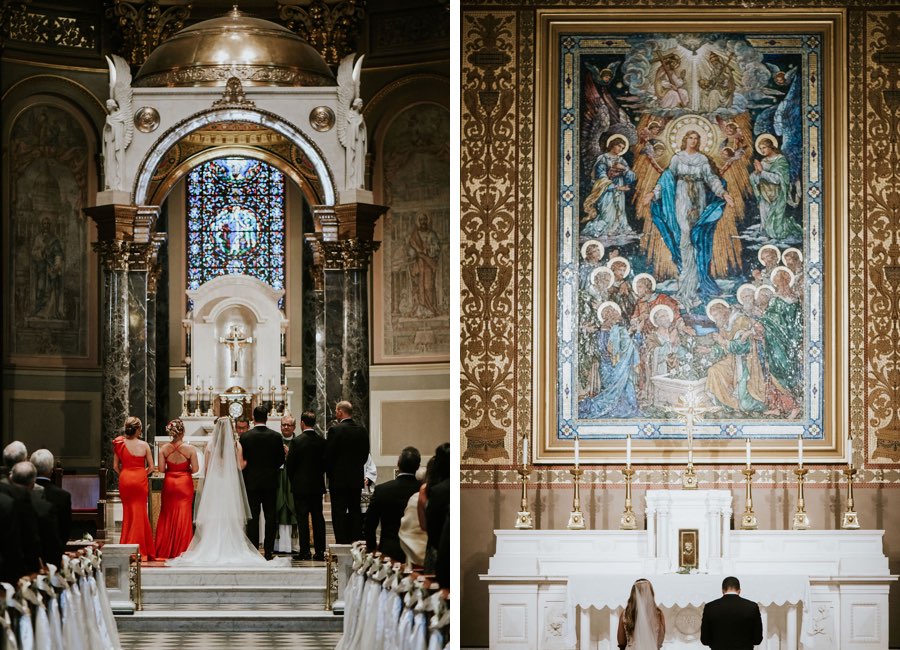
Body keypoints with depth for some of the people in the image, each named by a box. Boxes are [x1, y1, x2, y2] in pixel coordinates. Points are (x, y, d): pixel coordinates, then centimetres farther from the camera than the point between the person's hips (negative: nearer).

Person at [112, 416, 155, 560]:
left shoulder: (119, 444, -2)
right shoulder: (144, 445, -6)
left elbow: (115, 467, 1)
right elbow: (151, 467, -3)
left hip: (125, 479, 1)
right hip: (140, 479, -1)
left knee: (128, 512, 11)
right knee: (140, 512, 6)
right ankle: (139, 549, 7)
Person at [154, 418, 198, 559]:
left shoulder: (164, 449, -7)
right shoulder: (190, 449, -11)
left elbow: (161, 469, -8)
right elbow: (195, 469, -11)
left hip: (169, 483, 2)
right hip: (185, 484, -2)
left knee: (167, 515, 12)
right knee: (184, 516, 6)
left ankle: (164, 550, 14)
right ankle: (181, 549, 8)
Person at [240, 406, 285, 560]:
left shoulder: (245, 437, -7)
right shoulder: (276, 436, -4)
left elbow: (242, 461, -4)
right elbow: (281, 460, 1)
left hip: (252, 482, -1)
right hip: (270, 482, 1)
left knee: (252, 518, 3)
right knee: (270, 517, 5)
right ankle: (268, 551, 3)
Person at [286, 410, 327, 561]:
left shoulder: (296, 441, -12)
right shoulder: (322, 441, 0)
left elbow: (290, 464, -8)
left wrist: (292, 480, 8)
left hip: (301, 486, -4)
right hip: (317, 485, 4)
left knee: (302, 518, -1)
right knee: (318, 517, 7)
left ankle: (304, 551, -2)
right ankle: (320, 551, 6)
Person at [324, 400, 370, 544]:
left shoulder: (335, 430, -13)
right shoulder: (362, 430, 4)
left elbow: (328, 456, -11)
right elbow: (365, 454, 9)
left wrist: (330, 473, 4)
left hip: (339, 478, -5)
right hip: (357, 479, 5)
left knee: (339, 513, -2)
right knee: (355, 511, 11)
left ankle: (342, 543, -4)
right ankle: (356, 542, 12)